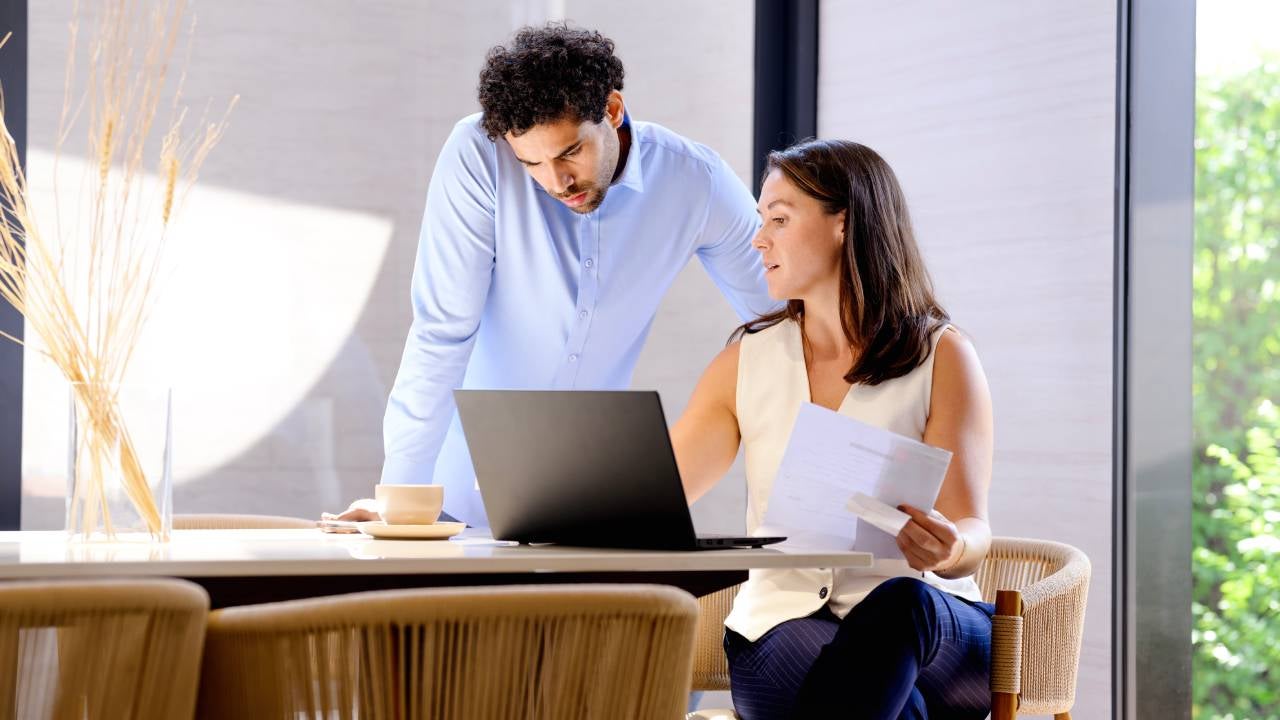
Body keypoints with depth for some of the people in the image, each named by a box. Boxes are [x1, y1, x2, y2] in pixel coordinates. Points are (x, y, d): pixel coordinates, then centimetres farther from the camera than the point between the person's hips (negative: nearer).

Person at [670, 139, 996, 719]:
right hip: (783, 620, 1)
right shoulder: (748, 360, 11)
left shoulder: (942, 358, 1)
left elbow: (971, 535, -8)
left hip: (919, 626, 0)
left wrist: (950, 549, -33)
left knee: (900, 604, -40)